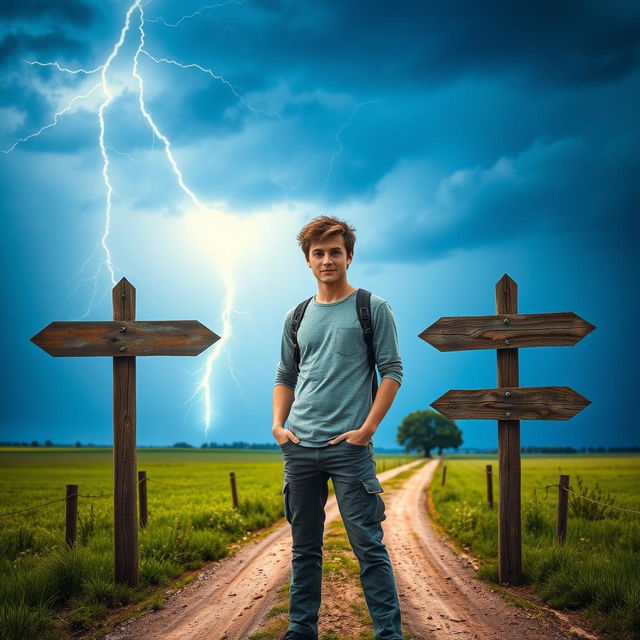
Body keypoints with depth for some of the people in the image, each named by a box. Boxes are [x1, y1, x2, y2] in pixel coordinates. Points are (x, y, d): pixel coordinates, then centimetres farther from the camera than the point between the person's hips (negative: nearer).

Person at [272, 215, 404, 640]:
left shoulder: (372, 309, 1)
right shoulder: (296, 318, 13)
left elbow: (392, 372, -3)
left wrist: (366, 429, -11)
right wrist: (278, 424, 3)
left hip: (349, 446, -4)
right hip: (299, 447, 4)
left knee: (369, 546, -5)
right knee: (305, 548, 11)